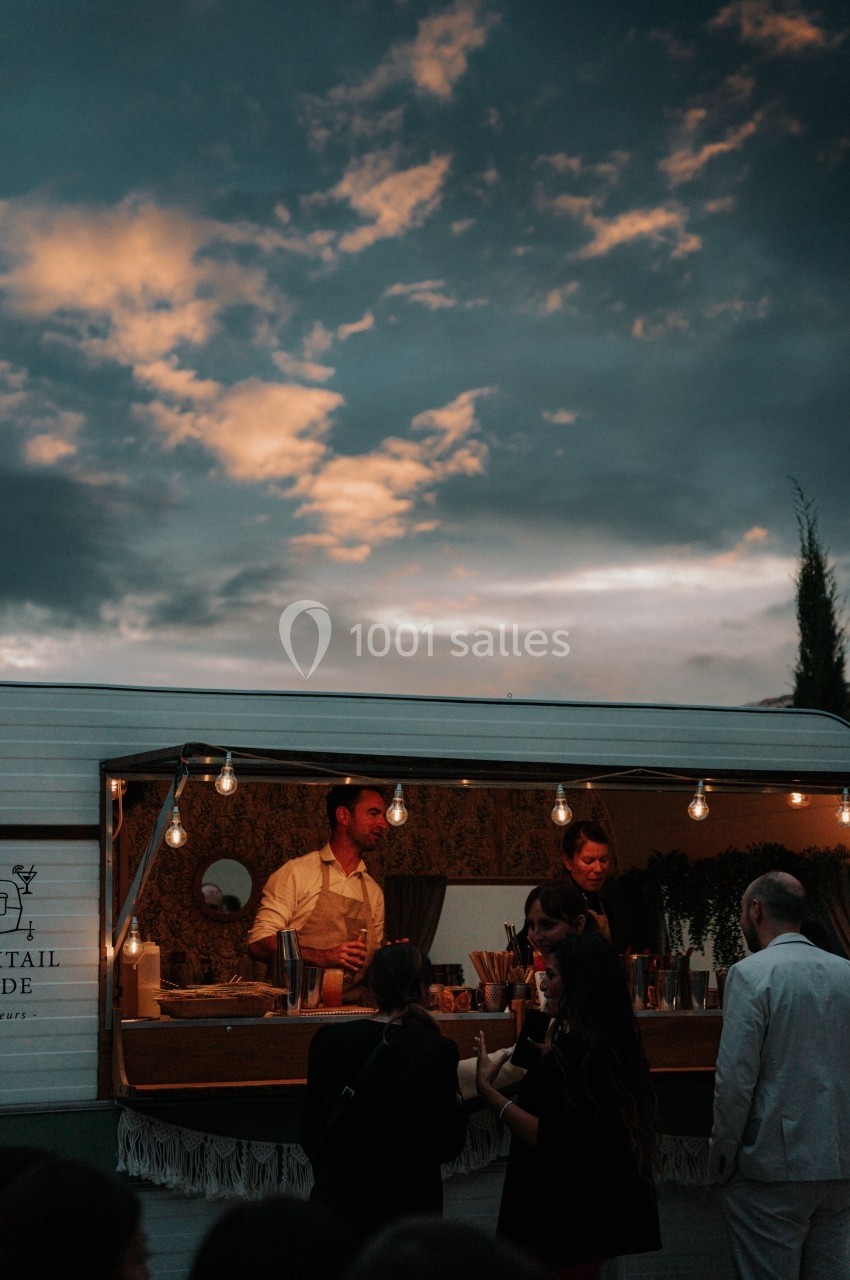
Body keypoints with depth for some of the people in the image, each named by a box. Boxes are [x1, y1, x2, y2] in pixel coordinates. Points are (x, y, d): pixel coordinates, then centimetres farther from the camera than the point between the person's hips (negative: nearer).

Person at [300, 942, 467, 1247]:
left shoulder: (328, 1040, -2)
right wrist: (456, 1103, 4)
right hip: (403, 1204, -3)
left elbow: (310, 1130, 7)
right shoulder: (436, 1051, -12)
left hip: (335, 1197, 3)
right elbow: (444, 1146, -13)